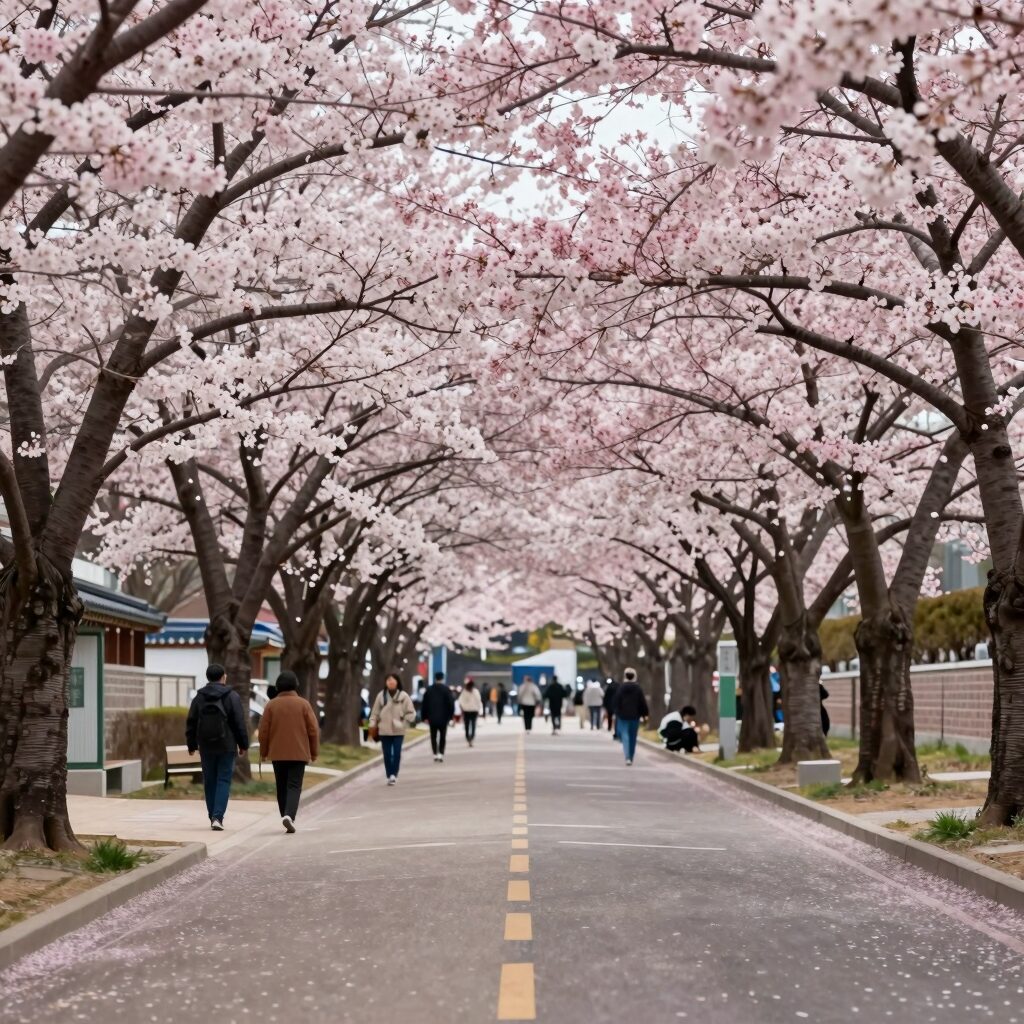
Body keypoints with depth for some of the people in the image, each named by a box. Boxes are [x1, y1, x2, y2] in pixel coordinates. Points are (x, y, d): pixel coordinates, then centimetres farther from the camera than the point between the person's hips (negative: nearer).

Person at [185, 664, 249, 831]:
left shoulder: (199, 698, 4)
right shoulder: (232, 697, -5)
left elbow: (191, 723, 7)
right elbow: (239, 723, -6)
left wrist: (191, 745, 15)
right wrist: (243, 744, 2)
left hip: (206, 747, 3)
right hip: (226, 746, -3)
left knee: (210, 782, 11)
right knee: (224, 781, -1)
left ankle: (213, 817, 15)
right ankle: (217, 817, -14)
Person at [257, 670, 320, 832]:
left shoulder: (272, 705, 0)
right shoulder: (303, 704, -2)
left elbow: (263, 730, 1)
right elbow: (313, 730, -2)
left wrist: (264, 752, 12)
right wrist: (314, 752, 7)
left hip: (277, 754, 2)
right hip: (299, 753, -1)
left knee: (281, 787, 13)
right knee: (294, 786, -2)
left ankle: (287, 818, 16)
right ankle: (289, 815, -22)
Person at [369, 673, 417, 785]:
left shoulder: (403, 696, -1)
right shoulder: (381, 695, 3)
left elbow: (410, 712, 1)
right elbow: (375, 711, 7)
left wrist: (404, 723, -12)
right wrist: (373, 723, -5)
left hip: (398, 730, -2)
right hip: (384, 730, 2)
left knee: (397, 753, -7)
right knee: (387, 754, 5)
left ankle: (394, 774, -2)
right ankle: (390, 775, 13)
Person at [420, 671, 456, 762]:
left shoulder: (428, 689, 4)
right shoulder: (446, 690, -5)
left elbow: (424, 704, 5)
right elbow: (451, 703, -7)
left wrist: (425, 717, 10)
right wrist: (451, 716, 1)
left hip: (432, 718, 2)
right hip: (443, 718, -2)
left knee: (433, 737, 10)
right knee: (442, 737, 5)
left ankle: (435, 754, 5)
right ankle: (441, 754, -7)